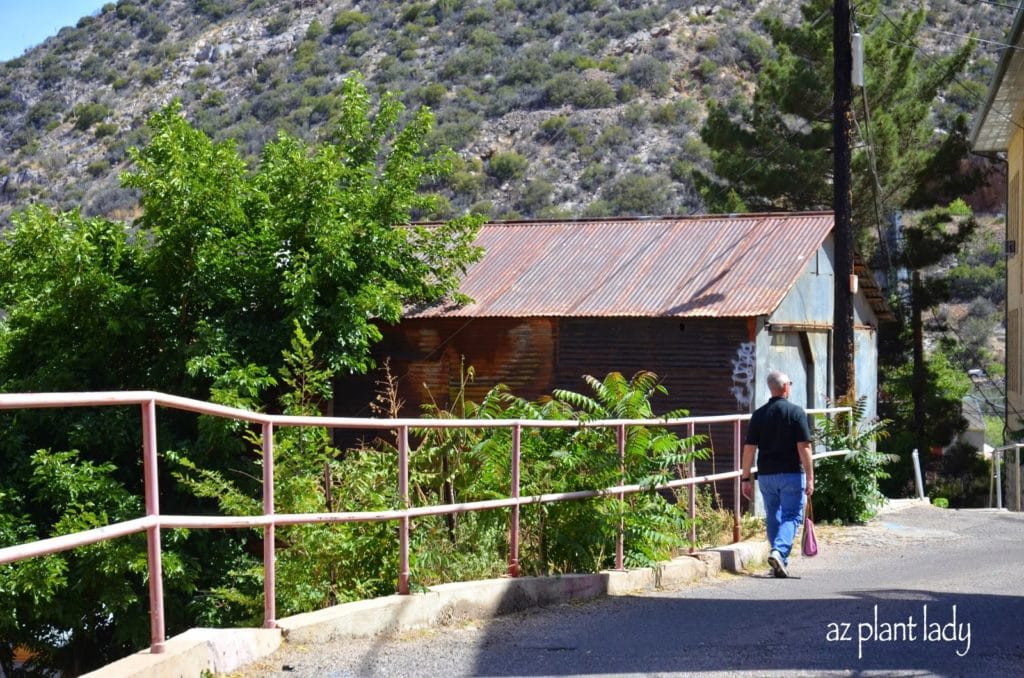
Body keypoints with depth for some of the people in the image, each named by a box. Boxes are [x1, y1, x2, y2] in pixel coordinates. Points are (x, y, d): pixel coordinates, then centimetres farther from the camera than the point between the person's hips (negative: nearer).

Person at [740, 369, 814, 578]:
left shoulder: (759, 414, 3)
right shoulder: (796, 412, -6)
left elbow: (749, 448, 1)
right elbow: (804, 448, -10)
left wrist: (746, 478, 7)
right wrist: (810, 478, -7)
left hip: (766, 475, 4)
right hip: (792, 474, -3)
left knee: (773, 519, 12)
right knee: (791, 516, 0)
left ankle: (782, 564, 15)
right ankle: (779, 551, -22)